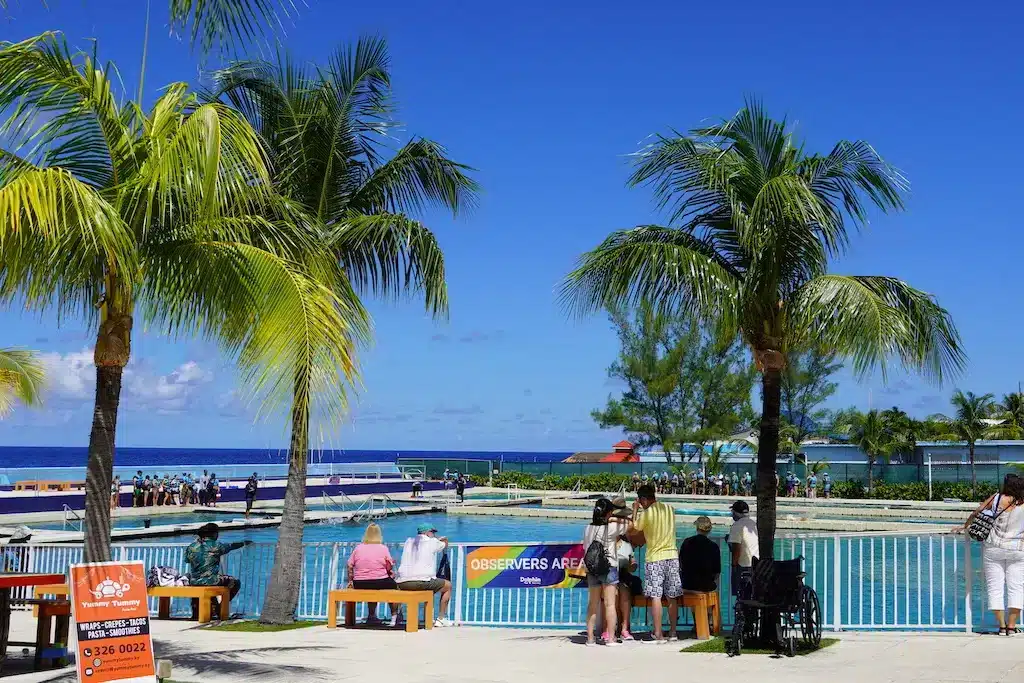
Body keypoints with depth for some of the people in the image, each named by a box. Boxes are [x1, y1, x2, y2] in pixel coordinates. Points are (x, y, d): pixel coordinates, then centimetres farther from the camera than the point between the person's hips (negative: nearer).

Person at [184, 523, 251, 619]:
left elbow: (186, 559, 17)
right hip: (211, 580, -5)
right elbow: (232, 546, 8)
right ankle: (219, 609, 17)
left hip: (194, 581, 5)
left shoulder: (192, 546, 1)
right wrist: (244, 543, 29)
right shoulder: (216, 546, -8)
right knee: (236, 583, 14)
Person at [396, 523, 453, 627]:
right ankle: (440, 619, 18)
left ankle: (394, 616, 32)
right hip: (422, 582, -5)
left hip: (403, 583, 5)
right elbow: (445, 544, 28)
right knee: (448, 586, 19)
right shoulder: (433, 542, 7)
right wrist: (444, 539, 51)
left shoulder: (408, 542, 19)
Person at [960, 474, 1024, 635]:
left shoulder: (997, 498, -5)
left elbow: (976, 512, 2)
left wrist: (965, 526, 16)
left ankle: (1002, 626, 2)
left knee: (995, 587, 4)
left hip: (993, 549, 0)